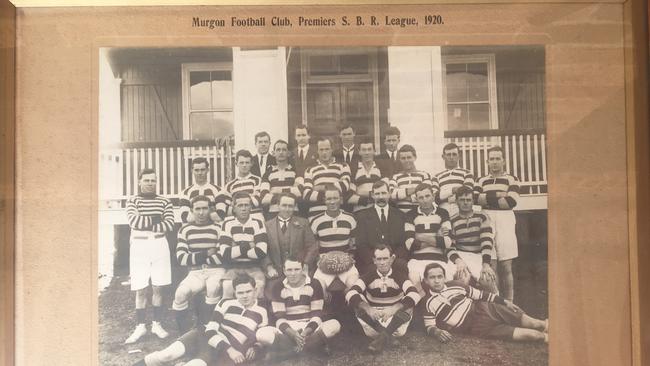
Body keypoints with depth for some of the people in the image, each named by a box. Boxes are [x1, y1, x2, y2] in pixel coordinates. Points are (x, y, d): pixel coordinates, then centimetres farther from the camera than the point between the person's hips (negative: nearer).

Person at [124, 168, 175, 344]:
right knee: (140, 289, 2)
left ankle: (157, 324, 15)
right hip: (139, 246, -1)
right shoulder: (133, 201, 3)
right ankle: (140, 326, 10)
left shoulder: (164, 201, 7)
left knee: (157, 287, 5)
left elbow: (170, 225, -6)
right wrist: (156, 220, -11)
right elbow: (133, 221, -14)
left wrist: (146, 224, -11)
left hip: (159, 245, 1)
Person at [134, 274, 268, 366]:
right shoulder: (226, 303, 3)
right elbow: (211, 330, -4)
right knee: (168, 354, -24)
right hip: (205, 336, 2)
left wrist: (255, 349, -12)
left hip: (223, 352, -1)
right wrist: (229, 349, -17)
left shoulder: (261, 313, 6)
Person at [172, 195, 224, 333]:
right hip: (195, 272, 2)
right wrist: (206, 254, -8)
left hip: (216, 270, -2)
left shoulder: (217, 228, 3)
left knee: (213, 288, -35)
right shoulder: (185, 230, 8)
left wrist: (196, 258, -4)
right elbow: (181, 259, -2)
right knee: (180, 294, -26)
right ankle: (184, 333, -5)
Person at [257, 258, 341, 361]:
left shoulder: (314, 285, -1)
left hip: (310, 329, 0)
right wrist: (293, 334, -24)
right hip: (287, 330, 0)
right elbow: (279, 317, -5)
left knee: (335, 325, -31)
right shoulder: (278, 287, 0)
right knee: (261, 334, -30)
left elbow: (317, 314, -5)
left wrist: (306, 332, -24)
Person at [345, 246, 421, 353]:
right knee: (358, 304, -24)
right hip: (373, 318, 1)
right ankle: (387, 335, -33)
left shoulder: (400, 276, -1)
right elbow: (350, 294, -16)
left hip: (395, 318, -1)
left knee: (407, 306, -28)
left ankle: (382, 337, -33)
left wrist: (394, 309, -34)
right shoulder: (368, 277, 1)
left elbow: (415, 295, -20)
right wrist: (368, 308, -33)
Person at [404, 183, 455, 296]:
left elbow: (448, 243, -3)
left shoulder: (442, 214, 10)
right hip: (417, 260, 0)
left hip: (439, 260, 0)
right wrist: (436, 239, -3)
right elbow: (410, 244, -4)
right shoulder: (411, 215, 8)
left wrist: (423, 237, -5)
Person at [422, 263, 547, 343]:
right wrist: (437, 332, -26)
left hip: (483, 309, 4)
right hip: (478, 327, -4)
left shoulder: (455, 285, 6)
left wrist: (504, 301, 11)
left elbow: (479, 295, 13)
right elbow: (429, 327, -2)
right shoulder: (428, 303, -3)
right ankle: (545, 337, -12)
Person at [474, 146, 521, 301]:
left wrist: (487, 199, -3)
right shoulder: (481, 181, 17)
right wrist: (498, 195, -9)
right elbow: (475, 198, -3)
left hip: (505, 220, -2)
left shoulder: (511, 179, 7)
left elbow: (511, 202, -9)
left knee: (506, 267, 0)